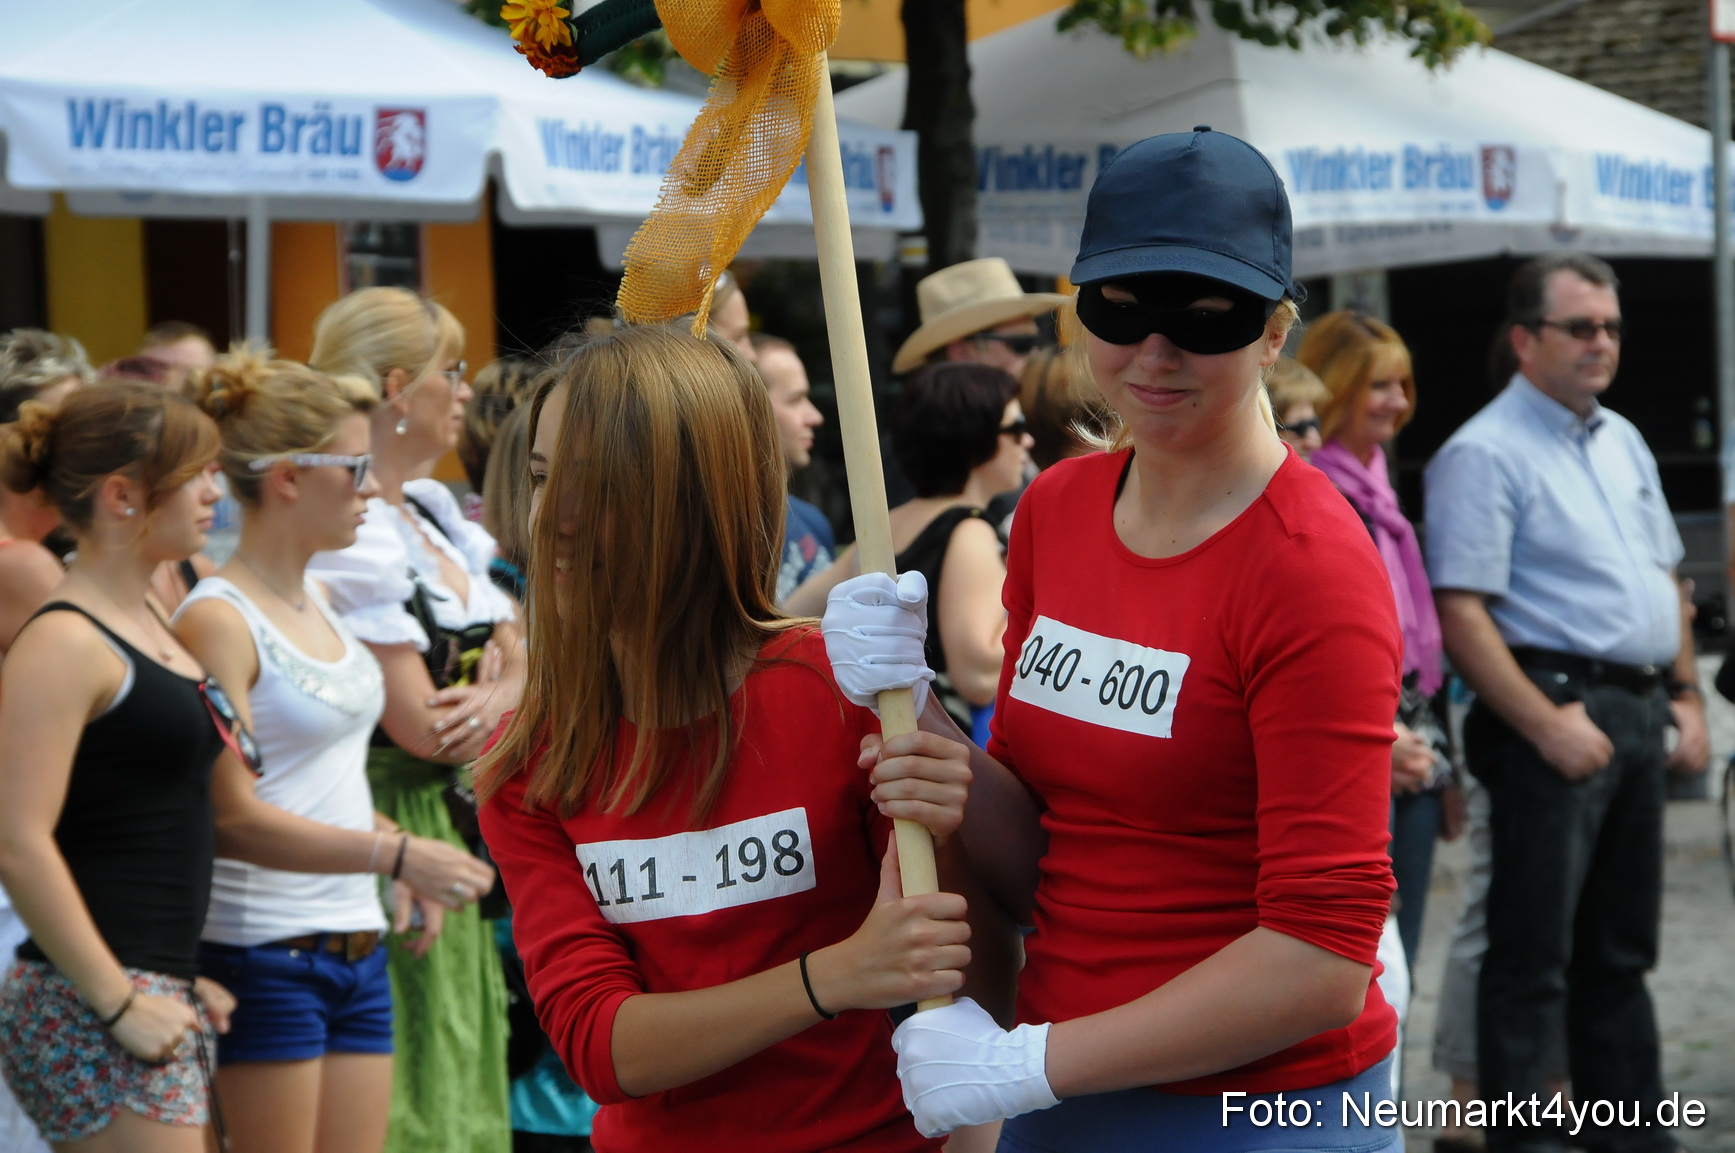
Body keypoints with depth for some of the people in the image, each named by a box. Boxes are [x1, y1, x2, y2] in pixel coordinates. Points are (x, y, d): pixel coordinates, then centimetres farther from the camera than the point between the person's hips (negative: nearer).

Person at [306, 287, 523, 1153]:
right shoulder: (354, 537, -17)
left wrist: (496, 701, -9)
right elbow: (420, 728, -19)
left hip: (460, 826, 9)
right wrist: (495, 693, -1)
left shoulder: (436, 518, 12)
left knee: (463, 1070, 12)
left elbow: (517, 666, 13)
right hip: (394, 826, -9)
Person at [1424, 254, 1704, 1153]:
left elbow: (1665, 579, 23)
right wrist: (1547, 725, -22)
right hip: (1553, 709, -8)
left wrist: (1685, 695, 13)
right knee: (1534, 953, -4)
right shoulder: (1485, 454, -10)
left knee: (1620, 949, 15)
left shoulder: (1624, 443, 16)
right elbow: (1461, 613, -18)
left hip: (1640, 714, 8)